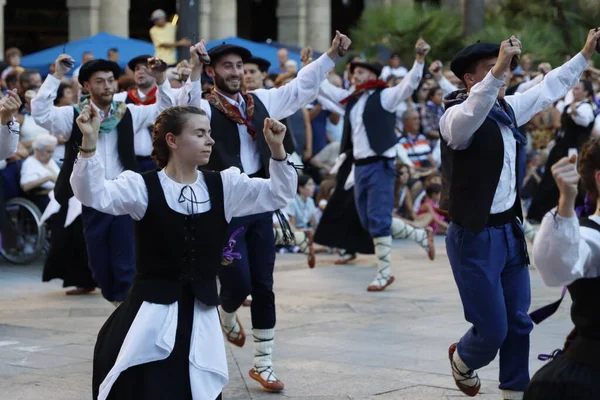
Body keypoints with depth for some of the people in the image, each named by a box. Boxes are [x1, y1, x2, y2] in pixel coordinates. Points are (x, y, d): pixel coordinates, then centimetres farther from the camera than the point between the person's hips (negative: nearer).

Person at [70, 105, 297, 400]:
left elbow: (280, 195, 2)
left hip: (201, 312, 4)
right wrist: (89, 142, -34)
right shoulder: (143, 187, -8)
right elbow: (92, 193, -21)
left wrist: (276, 149, -13)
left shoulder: (223, 186, 5)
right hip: (151, 310, -4)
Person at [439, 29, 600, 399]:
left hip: (510, 230, 8)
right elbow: (470, 116, -42)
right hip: (475, 238, -8)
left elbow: (549, 88, 22)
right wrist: (497, 70, -54)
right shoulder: (457, 116, -18)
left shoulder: (507, 109, 7)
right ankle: (462, 360, 32)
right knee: (493, 330, 0)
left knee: (519, 322, 12)